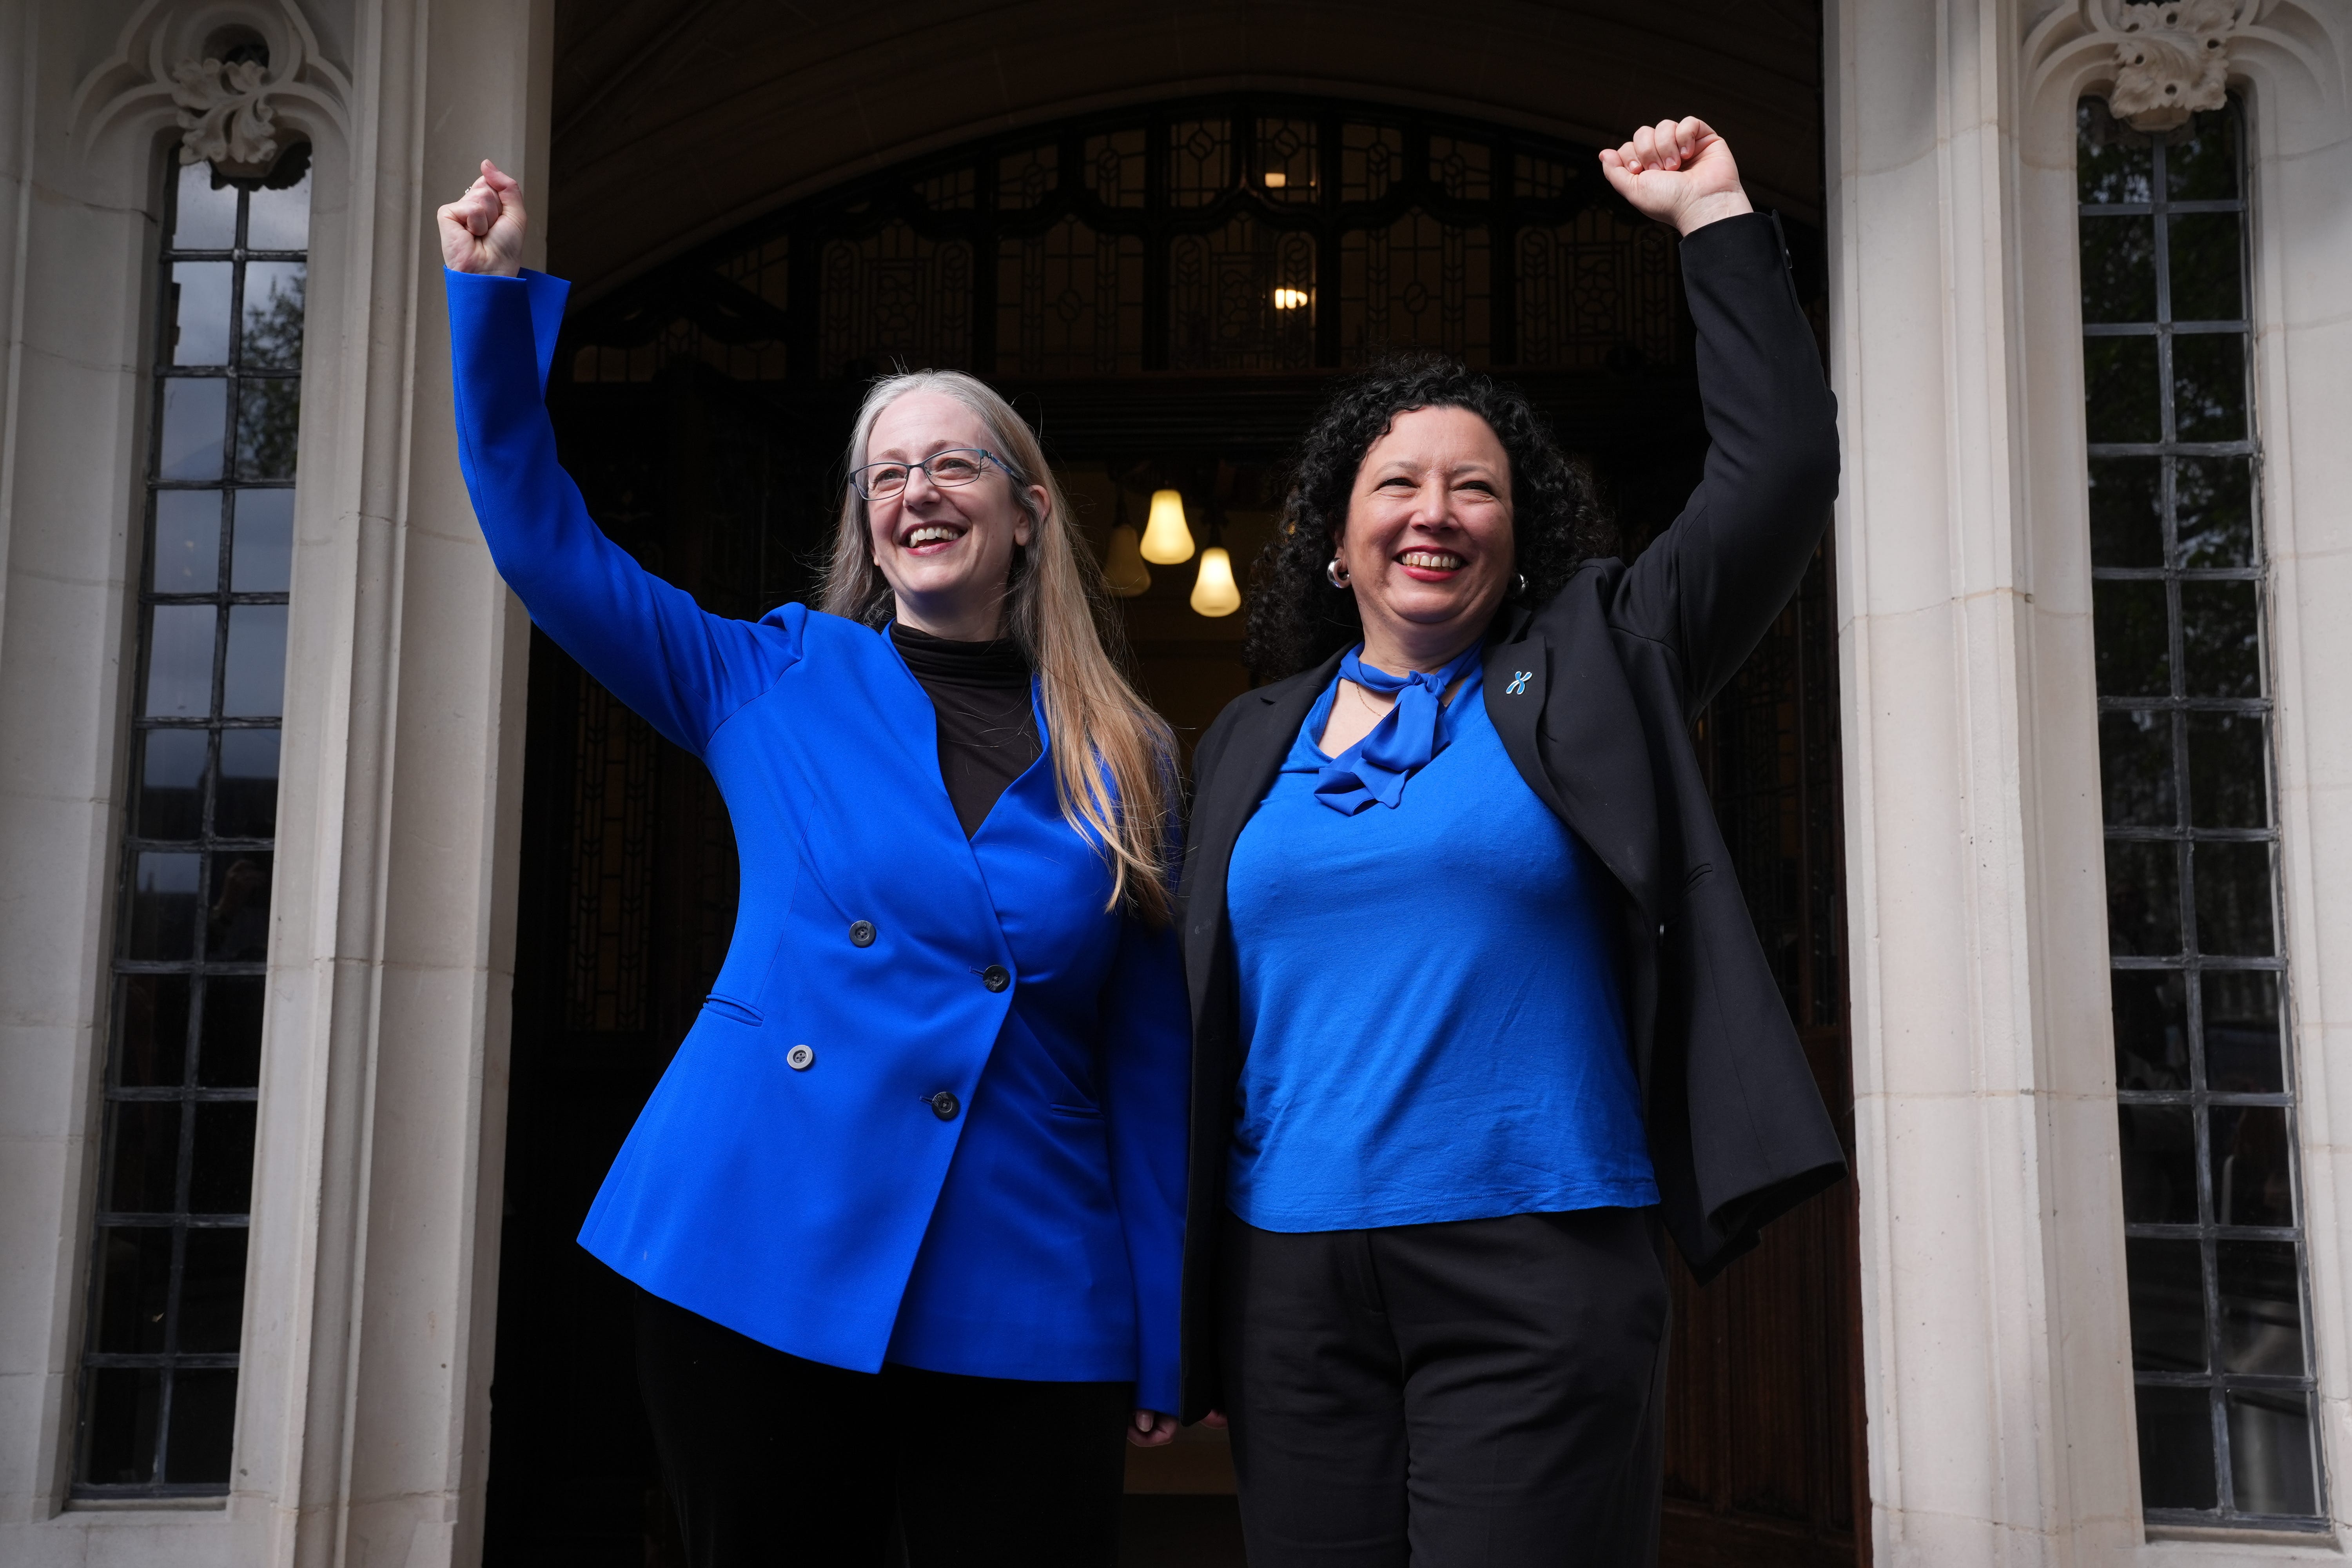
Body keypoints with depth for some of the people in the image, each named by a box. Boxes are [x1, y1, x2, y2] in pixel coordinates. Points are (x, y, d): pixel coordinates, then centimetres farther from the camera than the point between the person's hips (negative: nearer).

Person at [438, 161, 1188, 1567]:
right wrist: (494, 291, 0)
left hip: (1024, 1319, 0)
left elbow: (1152, 1069, 7)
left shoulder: (1123, 763, 6)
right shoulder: (775, 682, 6)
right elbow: (542, 535, 6)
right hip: (753, 1275, 0)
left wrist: (1164, 1352, 6)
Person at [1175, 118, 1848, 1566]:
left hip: (1537, 1278, -2)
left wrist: (1715, 218, 2)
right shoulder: (1250, 743, 13)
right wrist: (1180, 1317, 11)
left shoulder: (1586, 674, 7)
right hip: (1294, 1278, 3)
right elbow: (1208, 1024, 14)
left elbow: (1782, 472, 1)